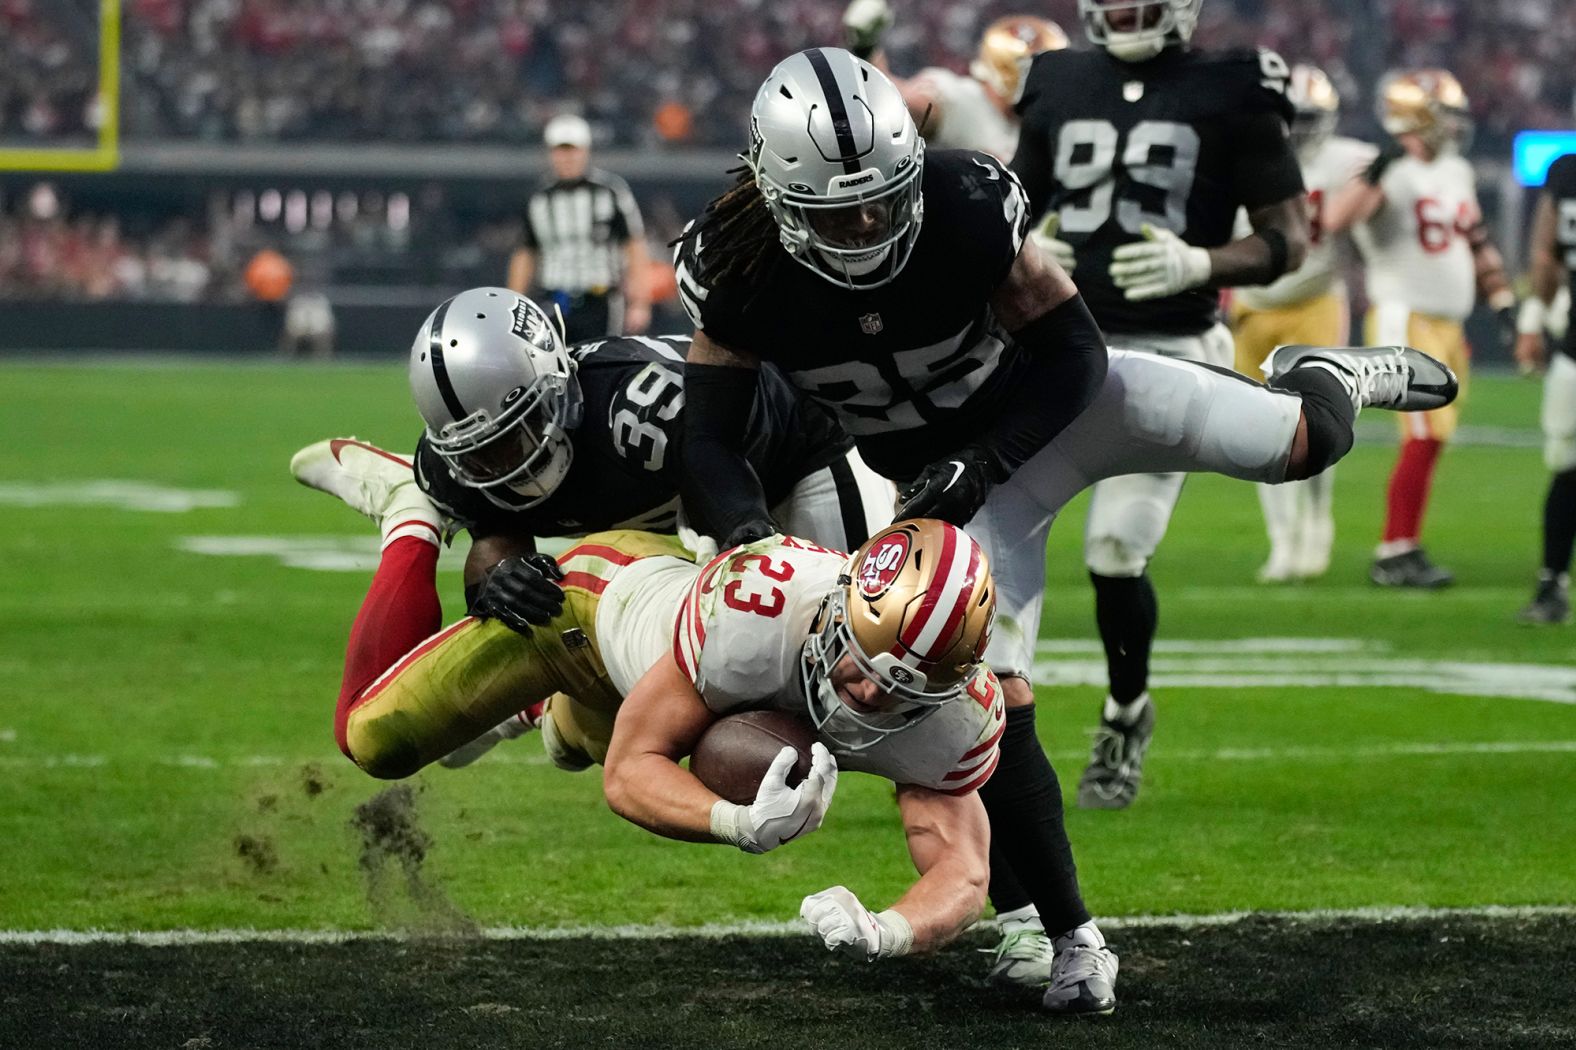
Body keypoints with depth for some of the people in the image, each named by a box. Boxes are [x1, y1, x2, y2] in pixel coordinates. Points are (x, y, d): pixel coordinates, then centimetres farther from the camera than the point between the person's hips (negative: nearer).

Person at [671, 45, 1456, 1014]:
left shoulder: (964, 206, -31)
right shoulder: (737, 272, -25)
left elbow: (1074, 354, -21)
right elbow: (711, 439, -17)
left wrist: (977, 464, -32)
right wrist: (750, 533, -38)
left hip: (1061, 399, -1)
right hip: (954, 477, 1)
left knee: (1306, 444, -5)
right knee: (992, 698, -9)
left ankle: (1326, 382, 37)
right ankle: (1070, 940, 8)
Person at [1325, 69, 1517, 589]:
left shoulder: (1456, 173, 12)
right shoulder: (1391, 174, -14)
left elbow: (1477, 243, 22)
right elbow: (1336, 219, -31)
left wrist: (1503, 302, 18)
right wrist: (1378, 170, -38)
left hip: (1447, 325, 8)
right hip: (1404, 321, -8)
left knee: (1434, 438, 8)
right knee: (1424, 438, -11)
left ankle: (1404, 548, 14)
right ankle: (1394, 553, -5)